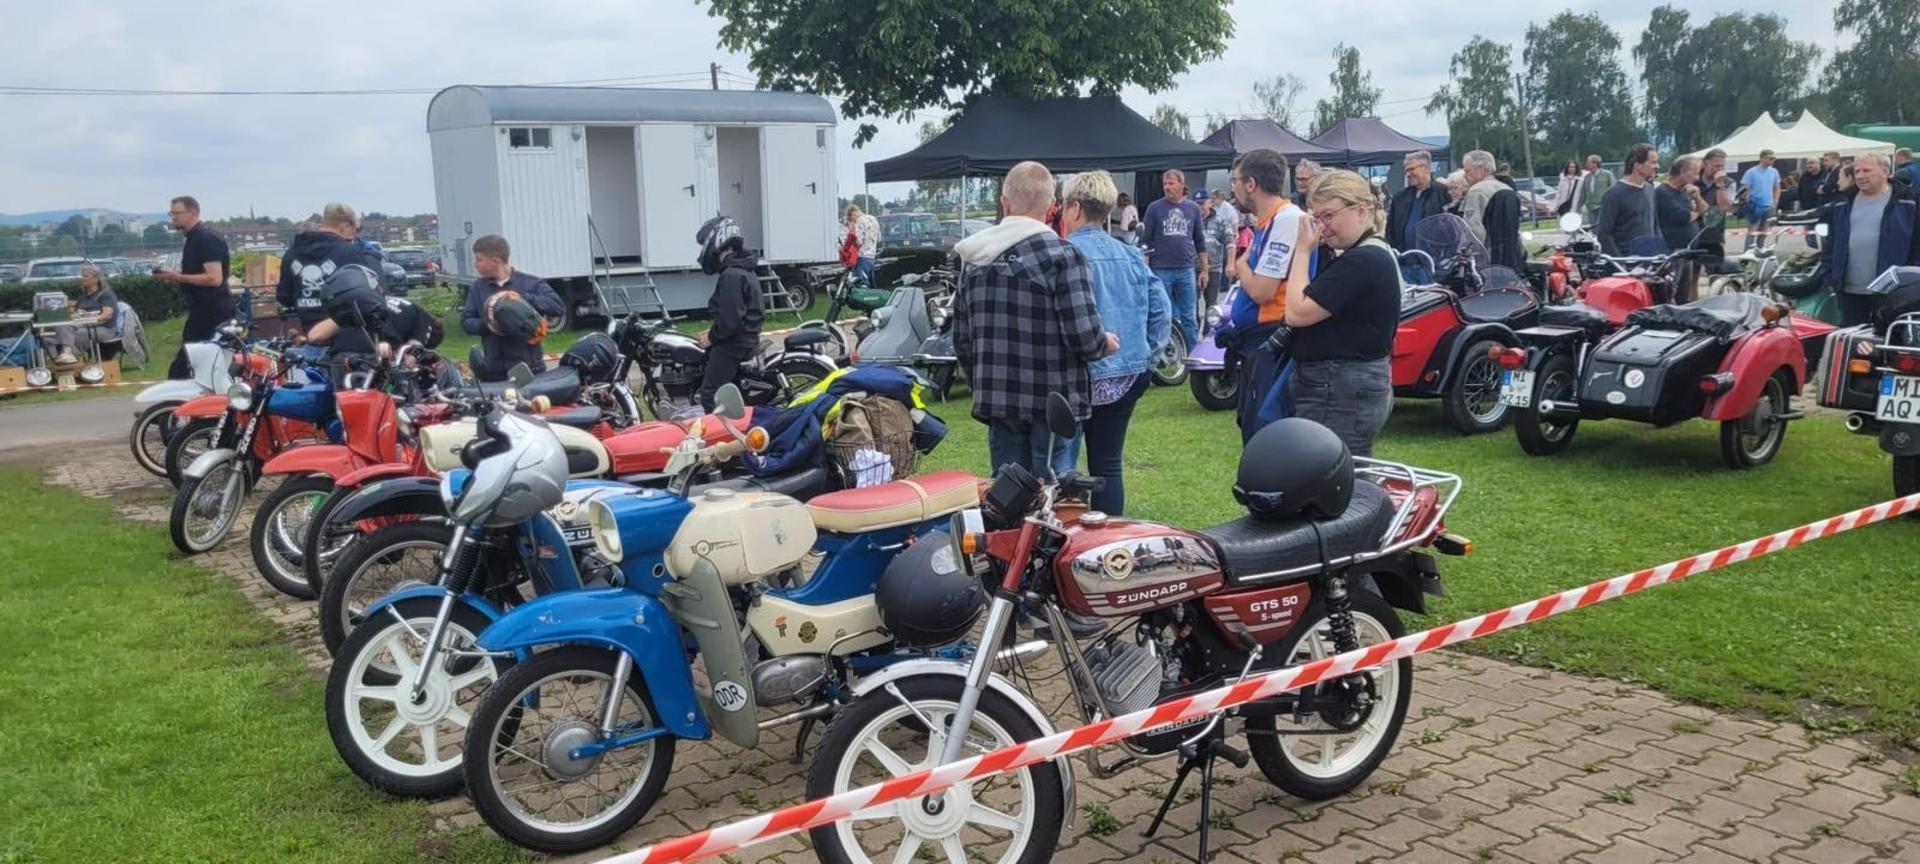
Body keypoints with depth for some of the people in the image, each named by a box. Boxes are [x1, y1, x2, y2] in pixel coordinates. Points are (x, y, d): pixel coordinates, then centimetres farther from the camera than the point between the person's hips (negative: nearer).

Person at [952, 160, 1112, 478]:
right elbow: (1084, 334, -17)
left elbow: (961, 339, 11)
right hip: (1052, 401, -5)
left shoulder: (974, 259, 7)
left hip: (996, 402, 5)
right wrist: (1105, 344, 4)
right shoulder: (1061, 255, -11)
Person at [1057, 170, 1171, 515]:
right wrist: (1145, 351, 13)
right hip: (1128, 377, 6)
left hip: (1081, 375, -6)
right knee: (1108, 466, 13)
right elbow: (1162, 309, 6)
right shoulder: (1130, 254, 7)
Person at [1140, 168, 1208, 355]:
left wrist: (1204, 269, 10)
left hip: (1186, 270, 2)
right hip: (1161, 271, -1)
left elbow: (1200, 242, 13)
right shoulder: (1155, 208, 2)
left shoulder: (1193, 209, 8)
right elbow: (1145, 240, 2)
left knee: (1189, 317, 3)